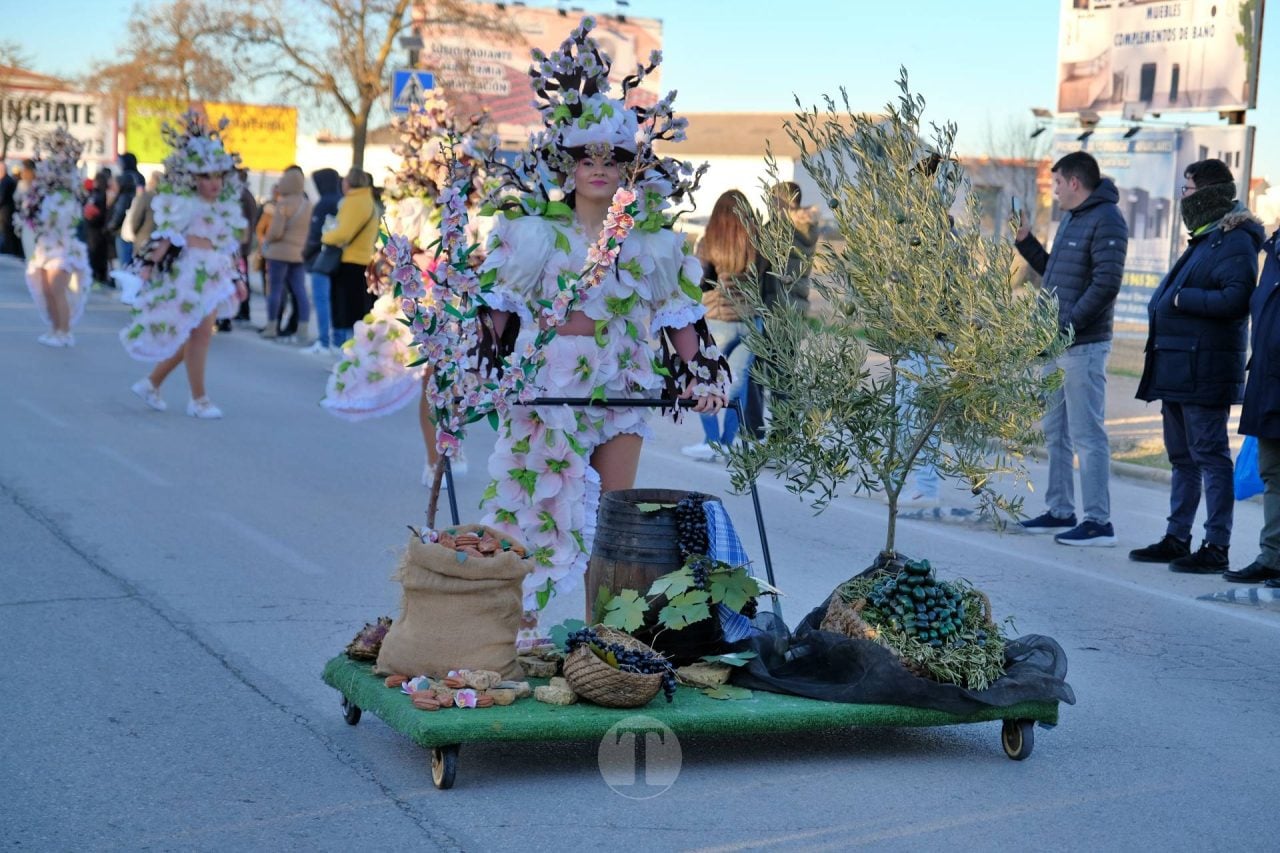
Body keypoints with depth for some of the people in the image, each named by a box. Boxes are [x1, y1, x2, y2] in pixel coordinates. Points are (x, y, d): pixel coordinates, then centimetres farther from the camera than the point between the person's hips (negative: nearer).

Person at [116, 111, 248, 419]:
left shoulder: (226, 207, 13)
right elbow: (166, 238, -14)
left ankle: (151, 383, 20)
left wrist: (236, 279, 18)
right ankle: (198, 399, 1)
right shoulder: (186, 205, -8)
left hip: (214, 277, 8)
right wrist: (148, 267, -21)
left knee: (194, 335, 8)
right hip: (191, 274, -8)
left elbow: (228, 249, 17)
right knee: (200, 333, -7)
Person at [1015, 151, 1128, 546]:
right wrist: (1026, 242, 16)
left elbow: (1106, 283, -20)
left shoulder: (1106, 220, -11)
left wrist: (1068, 324, -21)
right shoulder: (1070, 219, 17)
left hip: (1083, 346, -10)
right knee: (1055, 431, 15)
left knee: (1087, 435, -8)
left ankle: (1098, 522, -4)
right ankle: (1060, 511, 24)